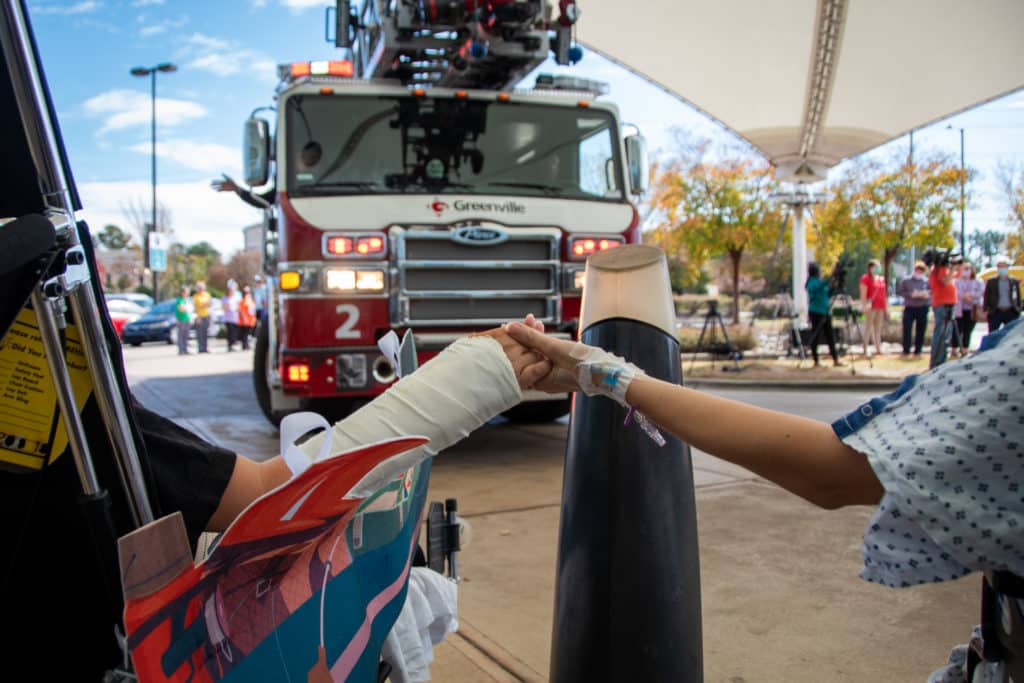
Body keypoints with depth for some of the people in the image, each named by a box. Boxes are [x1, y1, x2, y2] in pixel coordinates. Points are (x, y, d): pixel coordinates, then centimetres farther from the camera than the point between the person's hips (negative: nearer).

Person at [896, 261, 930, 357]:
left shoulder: (926, 281, 4)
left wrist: (927, 294, -14)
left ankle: (918, 350, 12)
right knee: (907, 329, -5)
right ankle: (906, 350, 1)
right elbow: (899, 291, -1)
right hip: (909, 308, -1)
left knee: (920, 330, 4)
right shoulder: (906, 280, 2)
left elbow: (933, 291, 7)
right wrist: (911, 294, -14)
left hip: (922, 308, 1)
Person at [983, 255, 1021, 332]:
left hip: (1011, 313, 1)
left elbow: (1018, 297, 10)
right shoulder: (991, 282, 6)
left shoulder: (1015, 282, 9)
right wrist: (986, 310, -4)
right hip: (995, 313, -1)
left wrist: (1018, 310, 3)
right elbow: (987, 296, 4)